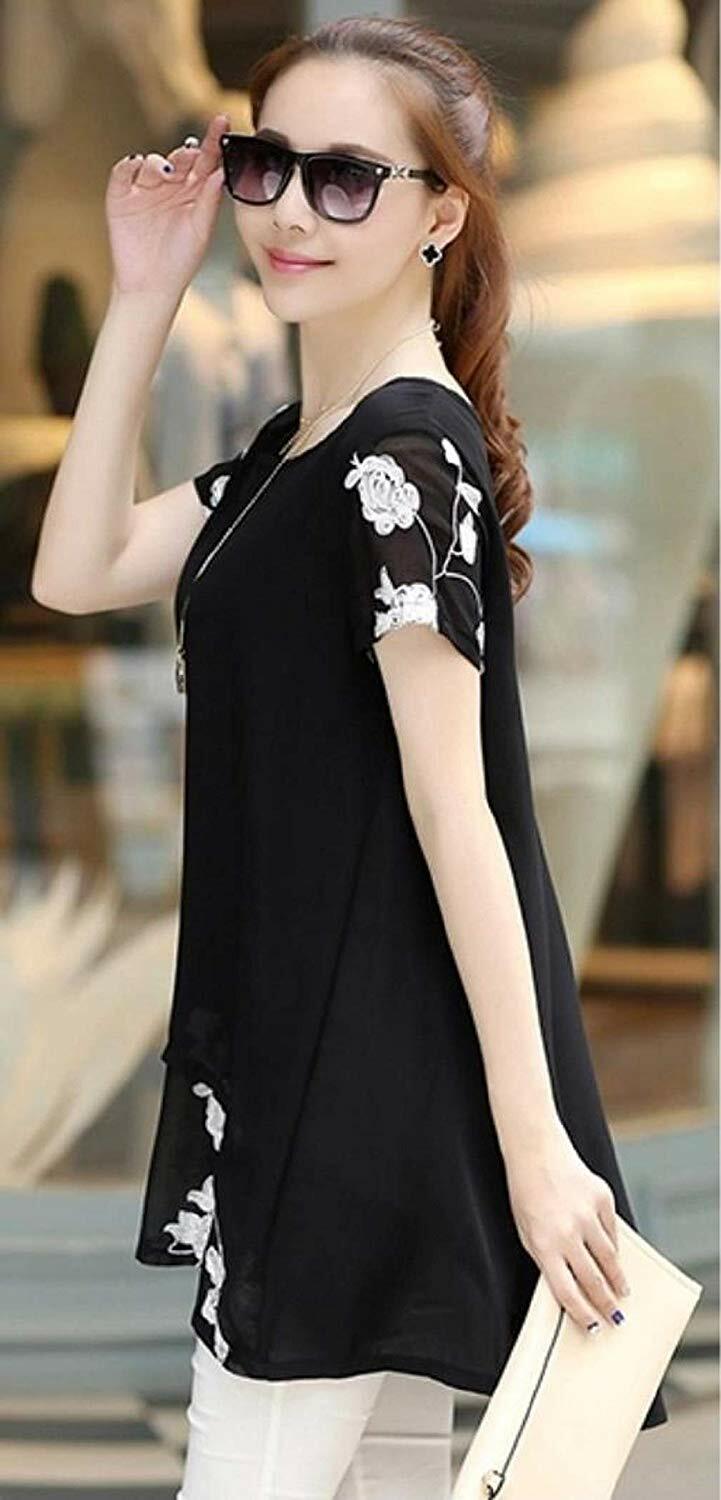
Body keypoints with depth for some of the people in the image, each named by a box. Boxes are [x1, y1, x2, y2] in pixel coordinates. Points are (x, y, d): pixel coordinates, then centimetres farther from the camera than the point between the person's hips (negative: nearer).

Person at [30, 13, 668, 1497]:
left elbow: (453, 804, -20)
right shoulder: (291, 449, 13)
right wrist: (142, 298, 5)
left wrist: (535, 1140, -19)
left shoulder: (408, 447, -16)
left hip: (376, 1076, -10)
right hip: (297, 1044, 10)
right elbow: (78, 572, 10)